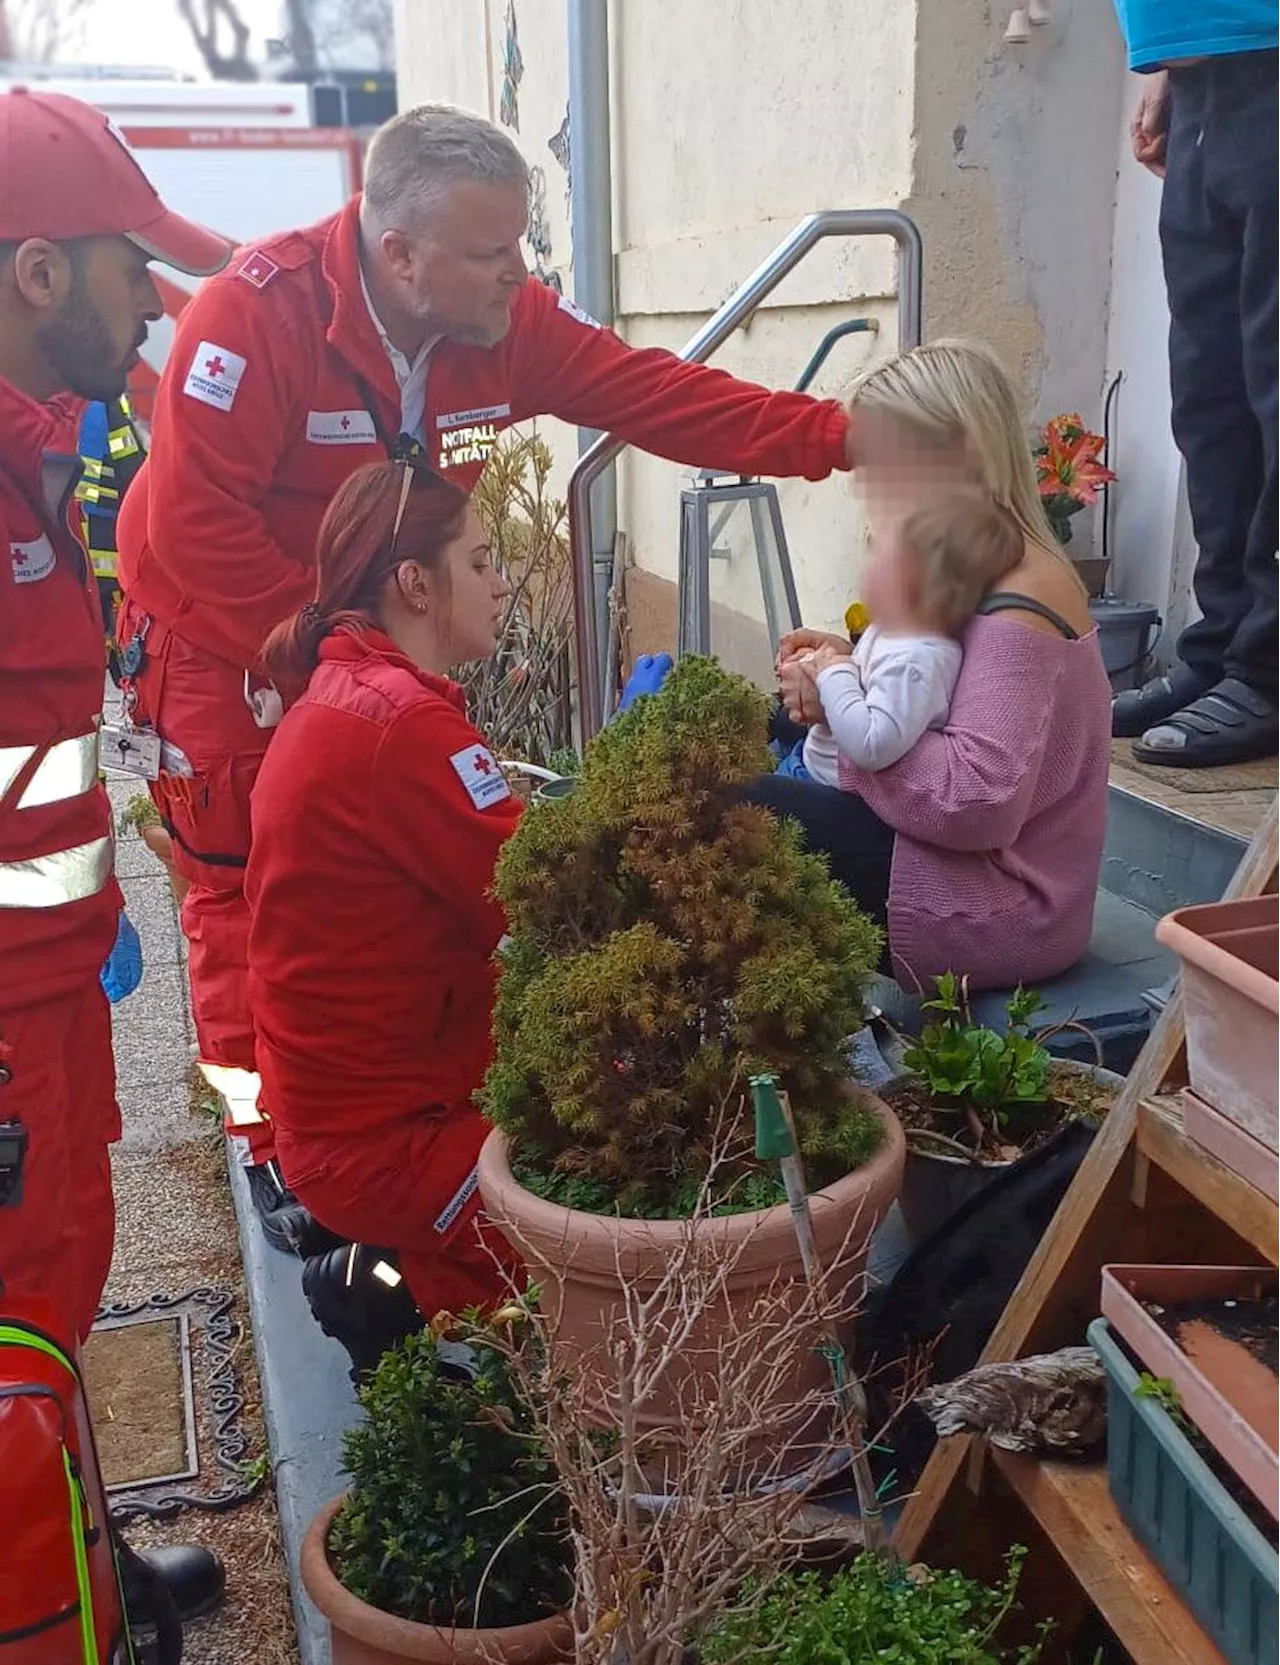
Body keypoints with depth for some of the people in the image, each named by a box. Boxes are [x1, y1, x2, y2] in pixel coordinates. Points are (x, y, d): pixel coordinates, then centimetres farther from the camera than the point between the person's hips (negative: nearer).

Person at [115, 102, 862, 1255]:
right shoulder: (257, 313, -27)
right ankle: (274, 1152, 14)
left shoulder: (510, 324, -11)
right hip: (225, 644, -5)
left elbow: (661, 398, -14)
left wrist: (840, 435, -20)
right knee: (246, 897, 1)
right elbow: (194, 519, -28)